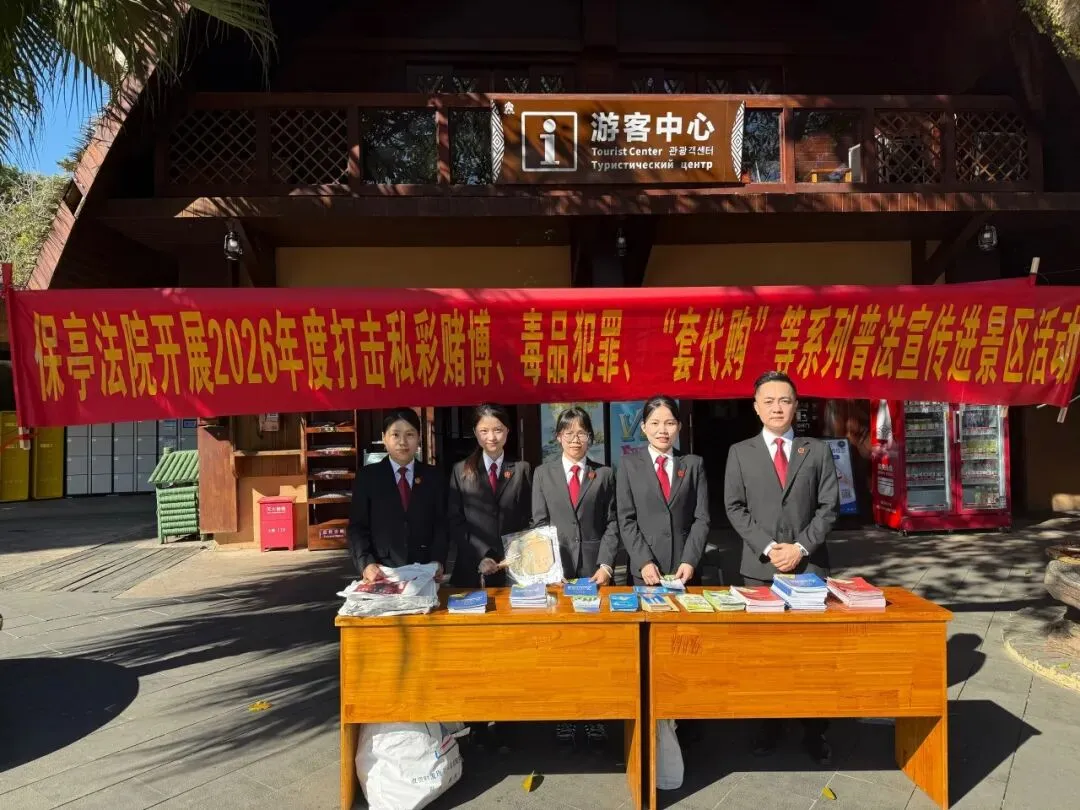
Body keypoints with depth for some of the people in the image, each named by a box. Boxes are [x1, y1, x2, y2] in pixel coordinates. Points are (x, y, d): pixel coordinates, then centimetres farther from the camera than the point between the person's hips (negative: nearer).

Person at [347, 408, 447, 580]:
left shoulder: (434, 476, 7)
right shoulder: (367, 476, 4)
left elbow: (441, 524, 3)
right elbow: (357, 527, 0)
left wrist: (438, 561, -12)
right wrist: (366, 563, -14)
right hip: (382, 574, -1)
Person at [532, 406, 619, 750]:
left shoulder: (604, 475, 8)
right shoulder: (543, 474, 8)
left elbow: (612, 523, 4)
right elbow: (539, 524, 4)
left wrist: (606, 564, -8)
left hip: (595, 569, 0)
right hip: (557, 570, 0)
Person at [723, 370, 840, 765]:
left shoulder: (817, 451, 7)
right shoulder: (740, 453, 5)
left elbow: (829, 506, 2)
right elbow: (735, 508, 1)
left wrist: (801, 547, -10)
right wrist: (767, 548, -10)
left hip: (809, 565, 0)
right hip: (760, 567, 0)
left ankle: (814, 731, 16)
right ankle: (769, 724, 19)